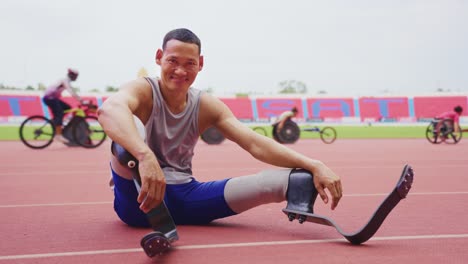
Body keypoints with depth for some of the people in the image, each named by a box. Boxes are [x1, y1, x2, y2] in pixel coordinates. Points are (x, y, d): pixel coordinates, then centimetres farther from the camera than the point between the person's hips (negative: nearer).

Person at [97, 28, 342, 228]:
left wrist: (313, 166, -23)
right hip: (140, 198, -3)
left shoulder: (206, 106, 4)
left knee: (291, 178, -10)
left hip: (184, 197, 4)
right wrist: (145, 156, -55)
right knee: (130, 125, -36)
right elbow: (109, 108, -35)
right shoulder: (142, 90, -9)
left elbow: (255, 143, -8)